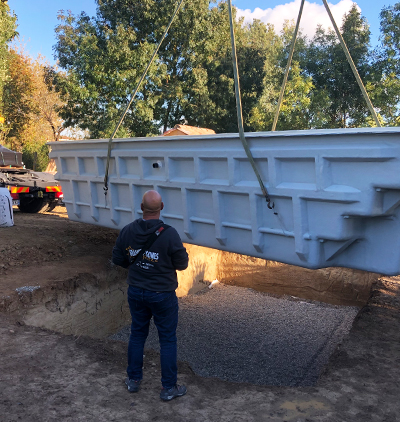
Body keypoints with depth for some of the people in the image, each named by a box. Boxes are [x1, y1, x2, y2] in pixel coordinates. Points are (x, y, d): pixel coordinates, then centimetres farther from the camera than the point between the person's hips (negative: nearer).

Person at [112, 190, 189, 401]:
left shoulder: (128, 230, -10)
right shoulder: (169, 234, -23)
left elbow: (117, 259, 1)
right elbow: (182, 264, -14)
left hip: (136, 292, 4)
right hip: (162, 294, -4)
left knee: (137, 334, 21)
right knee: (168, 339, 10)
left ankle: (133, 380, 35)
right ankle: (169, 388, 21)